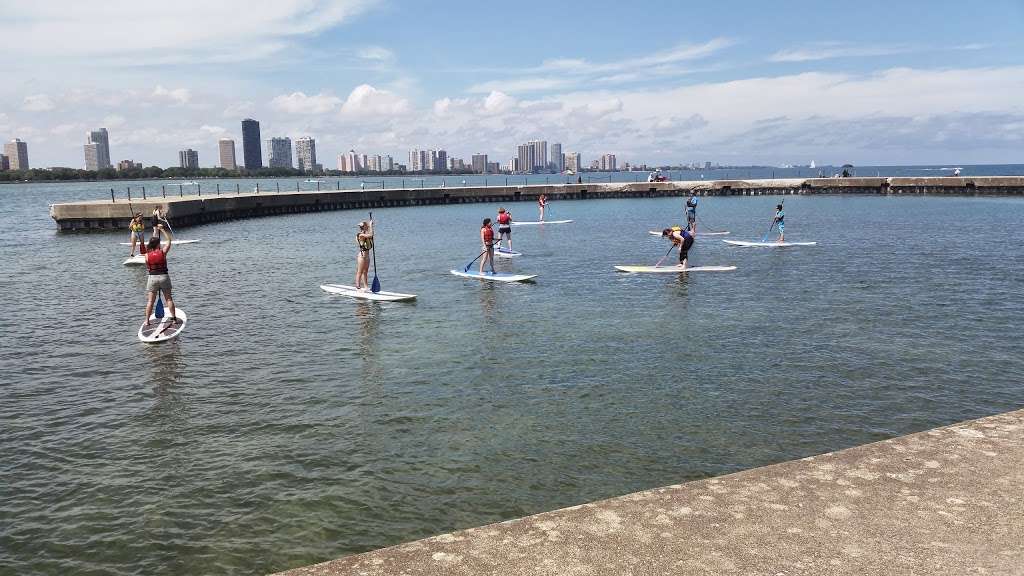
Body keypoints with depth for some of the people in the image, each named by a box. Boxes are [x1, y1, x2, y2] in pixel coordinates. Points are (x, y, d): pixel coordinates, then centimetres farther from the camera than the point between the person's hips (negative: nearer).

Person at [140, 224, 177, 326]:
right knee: (169, 298, 8)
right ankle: (174, 318, 10)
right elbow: (169, 240, 5)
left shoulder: (147, 255, -4)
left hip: (152, 278, 1)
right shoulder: (163, 252, -7)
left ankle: (147, 320, 6)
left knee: (150, 301, 6)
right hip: (164, 277, -1)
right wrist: (162, 229, 9)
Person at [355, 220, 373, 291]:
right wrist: (370, 225, -18)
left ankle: (365, 286, 22)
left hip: (366, 255, 9)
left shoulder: (365, 234, 9)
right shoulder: (360, 235, -18)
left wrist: (371, 225, 9)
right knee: (360, 272, -2)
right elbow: (370, 235, -28)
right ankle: (358, 287, 3)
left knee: (365, 272, 15)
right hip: (362, 255, -9)